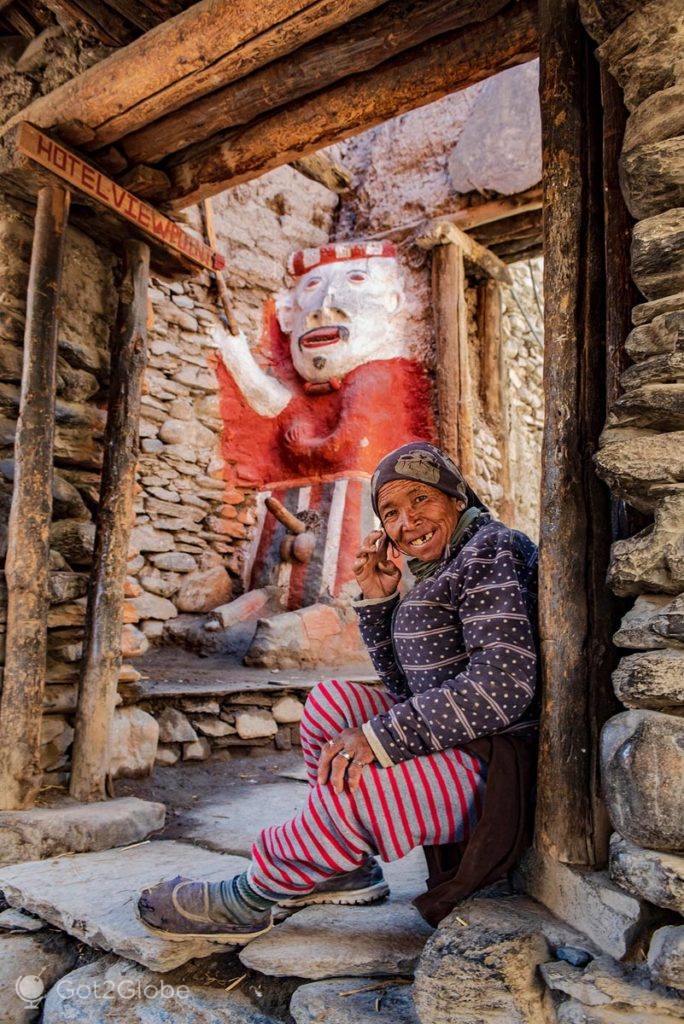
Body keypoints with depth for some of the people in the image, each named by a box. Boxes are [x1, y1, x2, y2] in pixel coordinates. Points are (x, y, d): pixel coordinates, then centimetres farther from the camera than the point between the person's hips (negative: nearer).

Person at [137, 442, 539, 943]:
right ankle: (352, 868, 11)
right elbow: (412, 688, 11)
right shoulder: (446, 564, 14)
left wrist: (381, 738, -26)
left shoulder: (490, 551, -14)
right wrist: (378, 600, -1)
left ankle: (245, 901, 1)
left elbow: (503, 682, -26)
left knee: (351, 788, -26)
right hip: (454, 743, 10)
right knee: (330, 703, 10)